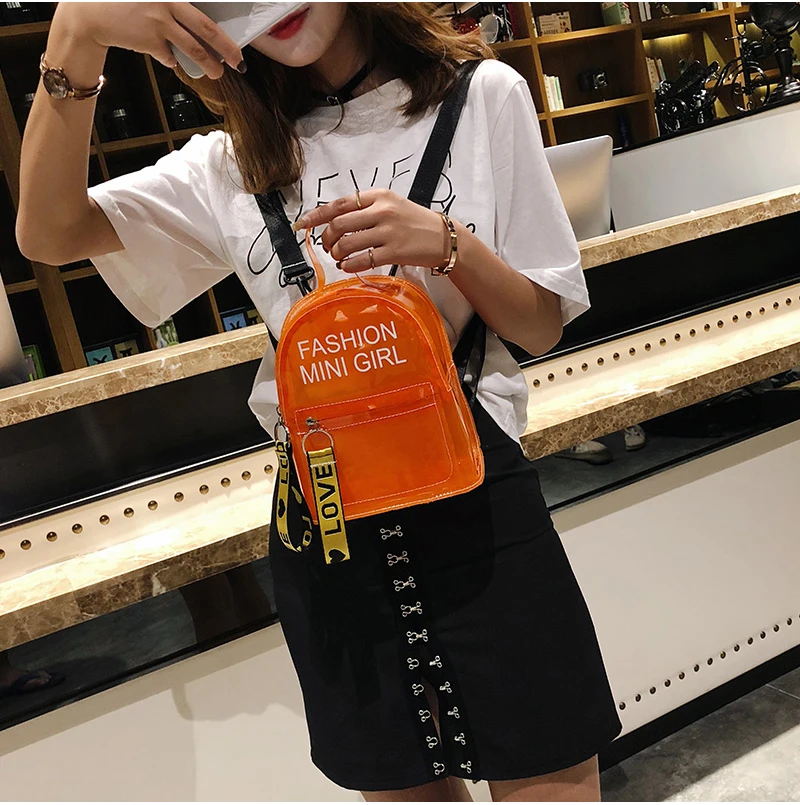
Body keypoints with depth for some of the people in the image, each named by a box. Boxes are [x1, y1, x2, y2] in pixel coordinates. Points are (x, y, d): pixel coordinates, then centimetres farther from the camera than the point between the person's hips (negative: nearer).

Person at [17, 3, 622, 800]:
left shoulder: (481, 97, 4)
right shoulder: (234, 165, 11)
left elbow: (544, 325, 3)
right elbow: (47, 233, -2)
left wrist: (448, 243, -17)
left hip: (474, 492, -2)